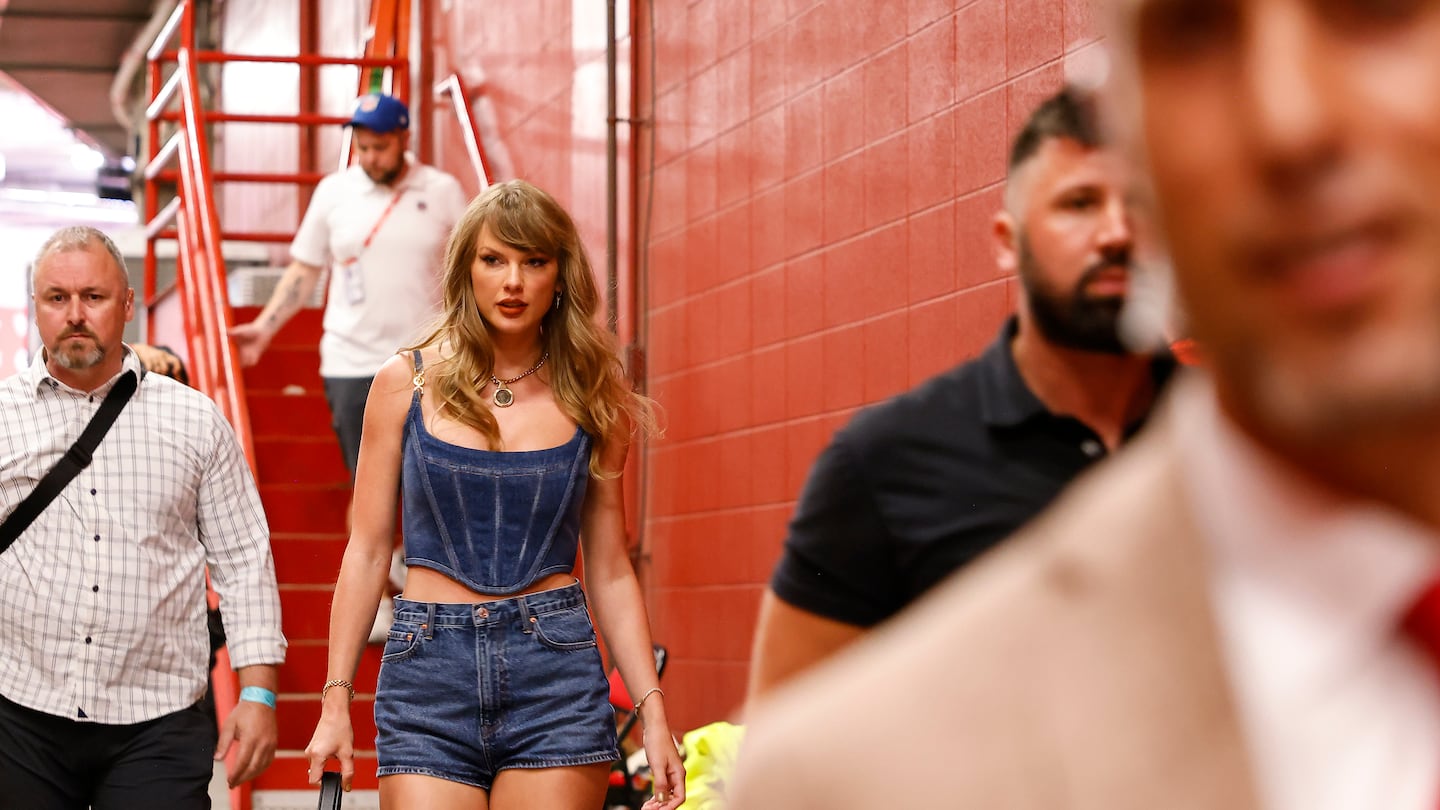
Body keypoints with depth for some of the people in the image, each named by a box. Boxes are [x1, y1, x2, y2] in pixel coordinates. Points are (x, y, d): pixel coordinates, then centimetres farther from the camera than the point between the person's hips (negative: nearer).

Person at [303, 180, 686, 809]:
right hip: (427, 673, 0)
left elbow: (609, 571, 9)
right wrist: (336, 699, 1)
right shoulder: (407, 384, 4)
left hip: (556, 670, 1)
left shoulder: (591, 400, 6)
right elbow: (367, 551, 6)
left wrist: (653, 711, 1)